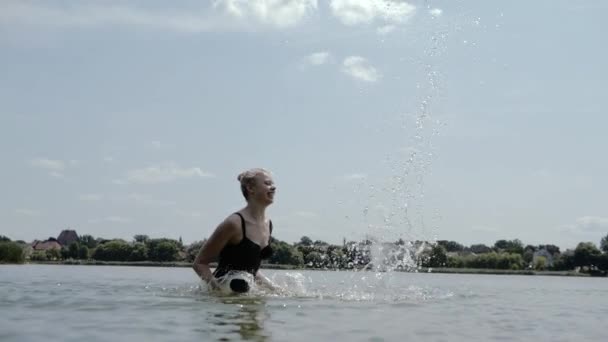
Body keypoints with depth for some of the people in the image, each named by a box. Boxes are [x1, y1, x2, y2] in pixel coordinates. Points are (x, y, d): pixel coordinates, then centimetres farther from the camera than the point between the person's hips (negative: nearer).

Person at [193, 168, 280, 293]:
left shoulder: (268, 224, 7)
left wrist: (271, 286, 11)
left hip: (246, 292, 7)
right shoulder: (235, 223, -15)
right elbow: (199, 263, -11)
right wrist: (215, 285, -26)